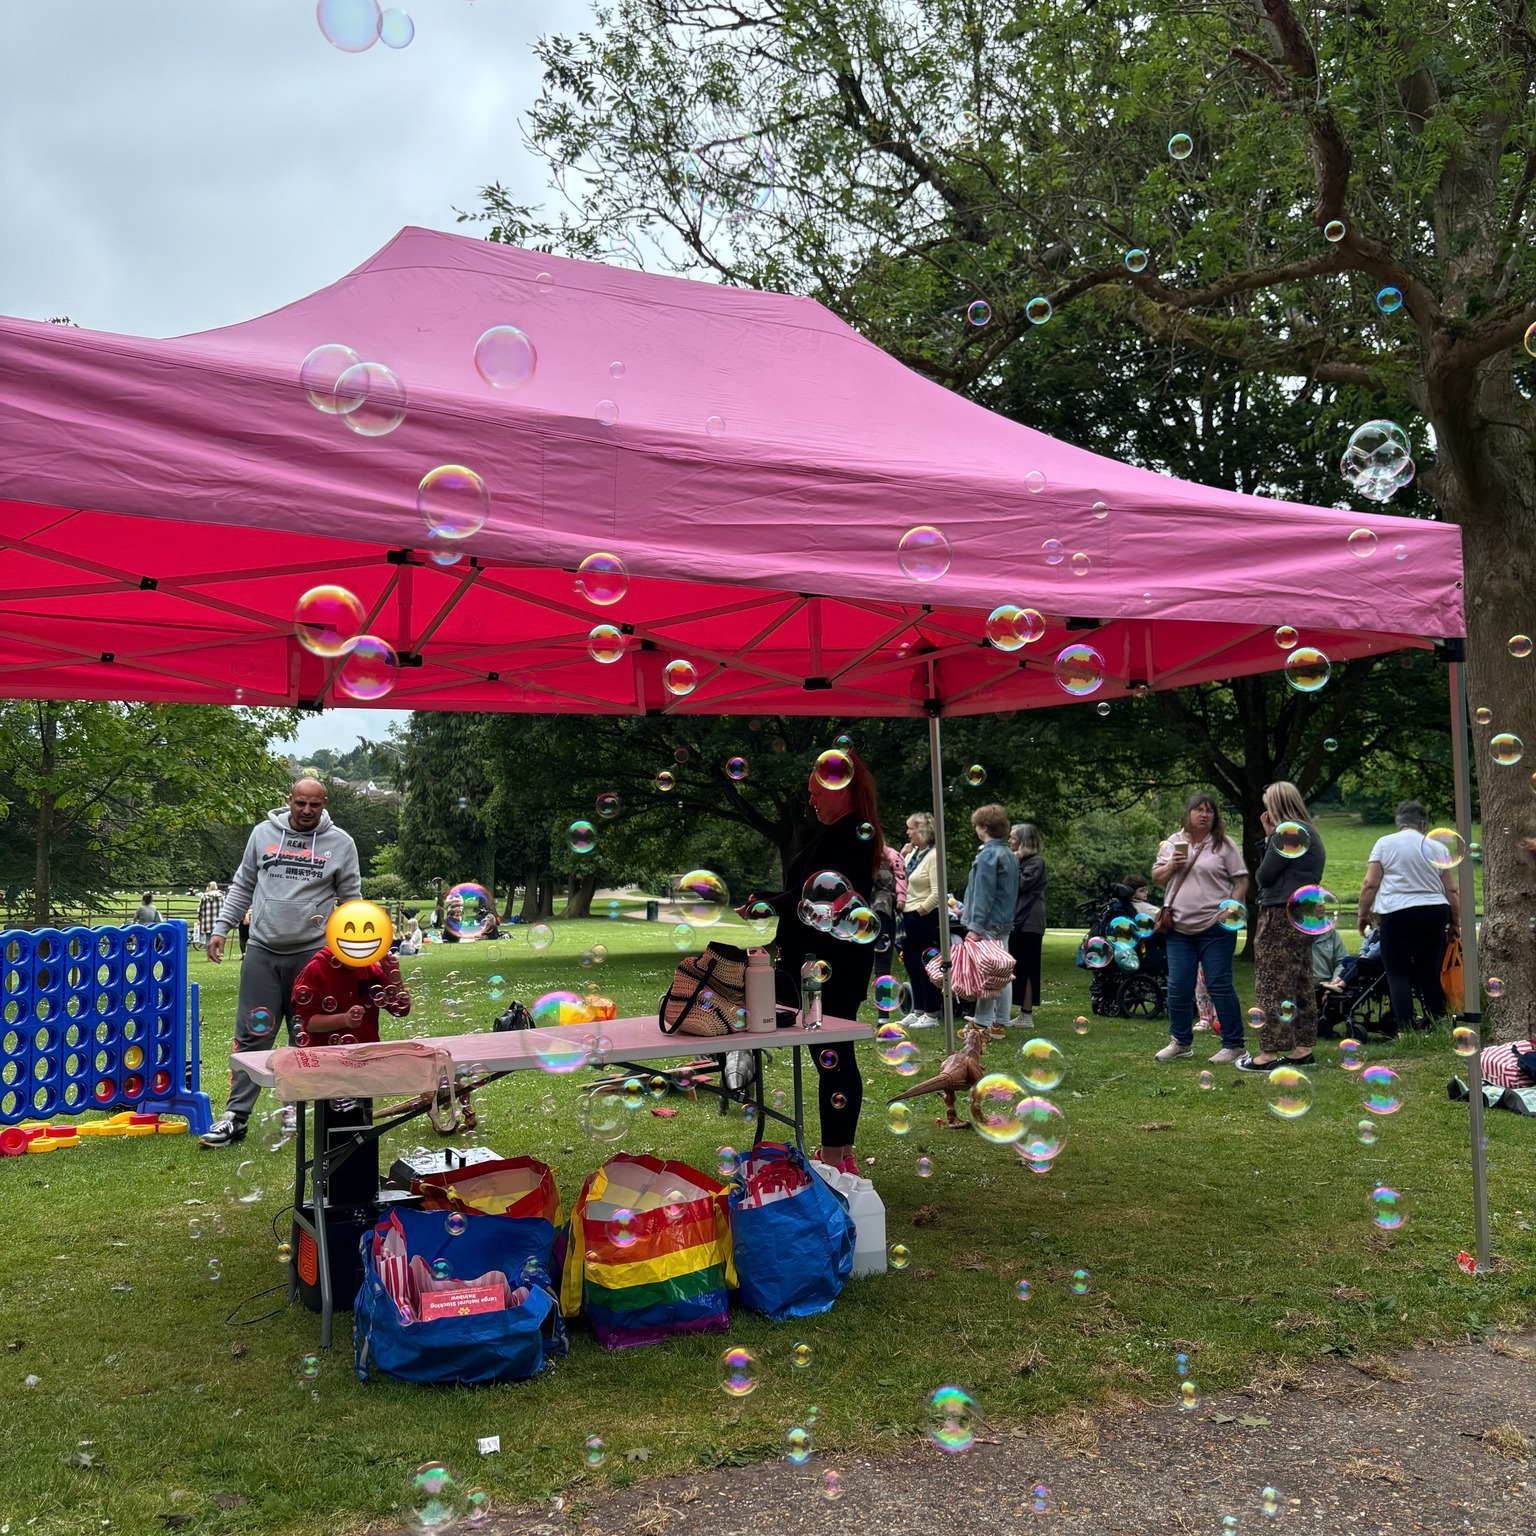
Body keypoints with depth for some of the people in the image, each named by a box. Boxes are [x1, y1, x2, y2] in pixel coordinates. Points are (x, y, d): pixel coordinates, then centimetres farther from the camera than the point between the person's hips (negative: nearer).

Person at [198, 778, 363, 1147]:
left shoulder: (340, 843, 2)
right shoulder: (264, 833, 6)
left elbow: (351, 899, 6)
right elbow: (242, 886, 14)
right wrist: (221, 929, 7)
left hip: (313, 955, -1)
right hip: (262, 951, 1)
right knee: (251, 1037, 1)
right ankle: (235, 1118, 5)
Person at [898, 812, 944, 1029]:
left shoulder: (933, 856, -15)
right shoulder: (913, 853, 10)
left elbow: (937, 893, -20)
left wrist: (920, 911, -14)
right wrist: (902, 856, 6)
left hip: (924, 918, -9)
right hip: (908, 916, 9)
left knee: (925, 965, 0)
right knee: (911, 965, 14)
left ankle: (932, 1014, 8)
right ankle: (918, 1010, 23)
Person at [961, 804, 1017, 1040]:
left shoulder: (988, 855, -14)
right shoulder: (1008, 855, 14)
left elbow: (983, 893, -18)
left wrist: (975, 926, -18)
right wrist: (963, 907, 30)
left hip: (988, 924, -9)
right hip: (1004, 923, 9)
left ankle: (983, 1025, -2)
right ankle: (999, 1023, 14)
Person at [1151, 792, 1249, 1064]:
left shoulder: (1224, 844, 0)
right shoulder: (1172, 842, 11)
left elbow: (1241, 881, -1)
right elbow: (1157, 877, 13)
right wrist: (1171, 866, -7)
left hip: (1215, 929, -4)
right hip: (1179, 929, 4)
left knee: (1219, 986, -3)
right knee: (1178, 988, 6)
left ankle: (1233, 1044, 6)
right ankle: (1181, 1043, 19)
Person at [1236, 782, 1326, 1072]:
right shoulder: (1311, 833, 17)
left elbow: (1264, 876, -14)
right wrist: (1270, 835, 12)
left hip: (1281, 915, -10)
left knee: (1273, 985, -6)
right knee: (1301, 983, 13)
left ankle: (1269, 1053, -5)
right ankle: (1303, 1049, 18)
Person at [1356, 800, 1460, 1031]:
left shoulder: (1384, 843, 1)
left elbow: (1370, 884, -4)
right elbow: (1451, 891, 11)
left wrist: (1363, 914, 6)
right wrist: (1455, 923, 20)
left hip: (1397, 914, -3)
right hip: (1434, 914, 3)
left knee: (1398, 975, 0)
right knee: (1430, 975, 11)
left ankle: (1406, 1031, -9)